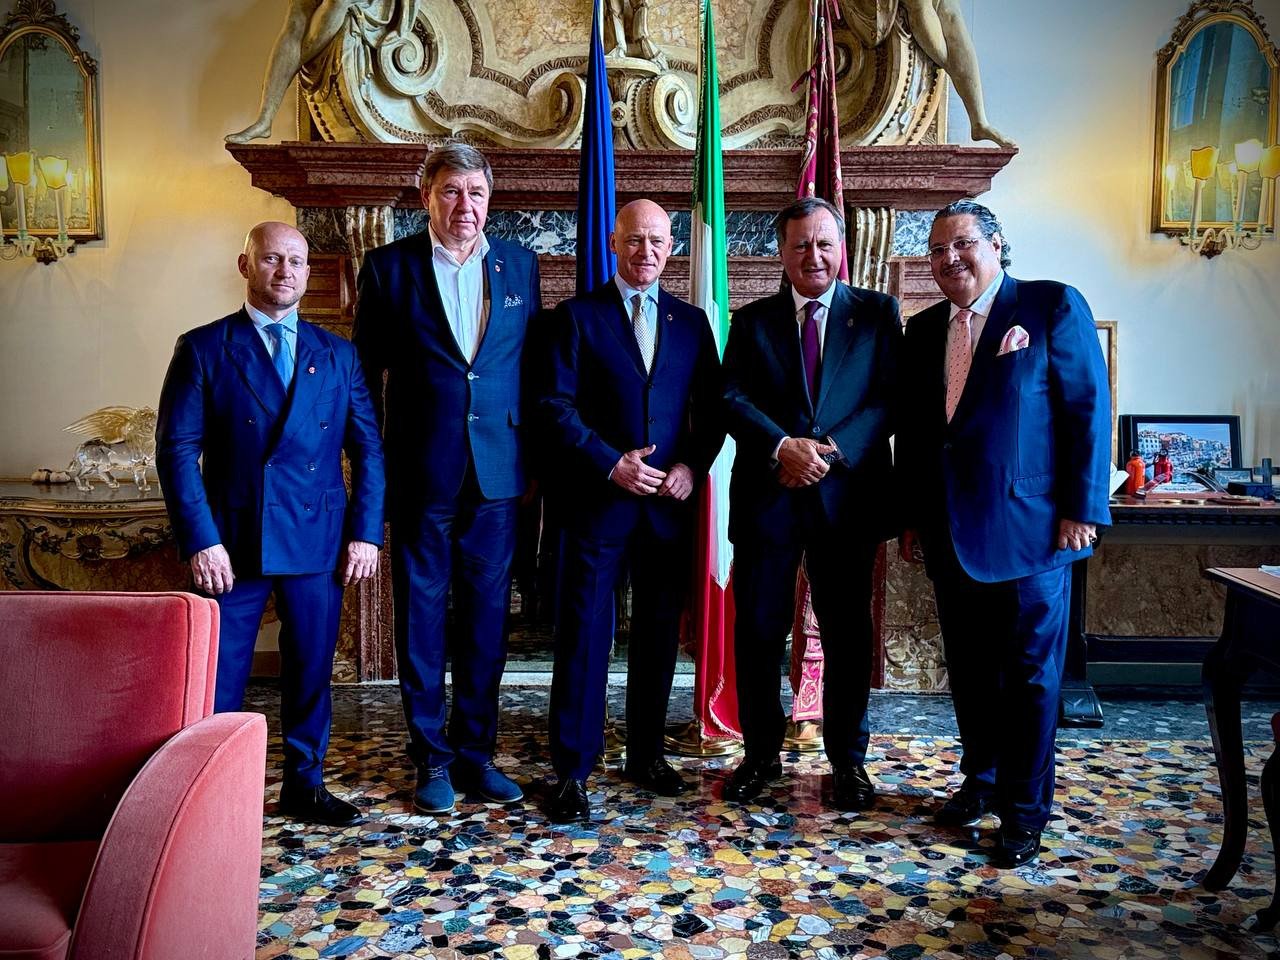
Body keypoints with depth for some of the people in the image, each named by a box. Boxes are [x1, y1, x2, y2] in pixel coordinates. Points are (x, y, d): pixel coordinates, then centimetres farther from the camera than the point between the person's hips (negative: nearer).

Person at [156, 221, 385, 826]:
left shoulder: (336, 354, 9)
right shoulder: (203, 349, 2)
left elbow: (367, 449, 7)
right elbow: (177, 451, -3)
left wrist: (366, 532, -2)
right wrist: (200, 541, -11)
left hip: (319, 542, 2)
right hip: (232, 542, -2)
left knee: (311, 669, 10)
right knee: (218, 678, 6)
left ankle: (304, 786, 26)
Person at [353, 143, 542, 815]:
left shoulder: (519, 265, 8)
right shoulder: (388, 268, 2)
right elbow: (365, 375, 3)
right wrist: (372, 466, -1)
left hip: (496, 475, 2)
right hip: (419, 475, -2)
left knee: (486, 616, 9)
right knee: (421, 616, 6)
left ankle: (476, 751, 24)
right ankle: (432, 759, 21)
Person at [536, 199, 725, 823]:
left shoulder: (691, 321, 13)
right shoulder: (577, 316, 3)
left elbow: (711, 409, 11)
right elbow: (556, 406, -6)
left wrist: (693, 466, -6)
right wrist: (611, 464, -14)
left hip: (670, 502, 4)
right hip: (598, 501, -3)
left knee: (659, 633, 11)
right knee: (585, 635, 0)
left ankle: (647, 754, 27)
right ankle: (572, 771, 10)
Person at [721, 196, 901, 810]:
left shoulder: (877, 314, 8)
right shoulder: (751, 322, 10)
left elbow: (890, 397, -2)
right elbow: (732, 398, -2)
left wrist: (831, 451, -15)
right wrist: (783, 447, -18)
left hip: (847, 494, 0)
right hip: (767, 496, 1)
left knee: (847, 633, 7)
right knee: (757, 630, 5)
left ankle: (848, 759, 24)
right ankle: (761, 754, 23)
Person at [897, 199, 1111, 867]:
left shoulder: (1054, 306, -2)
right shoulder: (923, 330, 13)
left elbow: (1088, 408, -6)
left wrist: (1081, 509, -11)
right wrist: (911, 517, 12)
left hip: (1029, 529, -5)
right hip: (950, 532, 5)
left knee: (1030, 673, 3)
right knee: (969, 669, 14)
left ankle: (1025, 811, 16)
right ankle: (981, 781, 31)